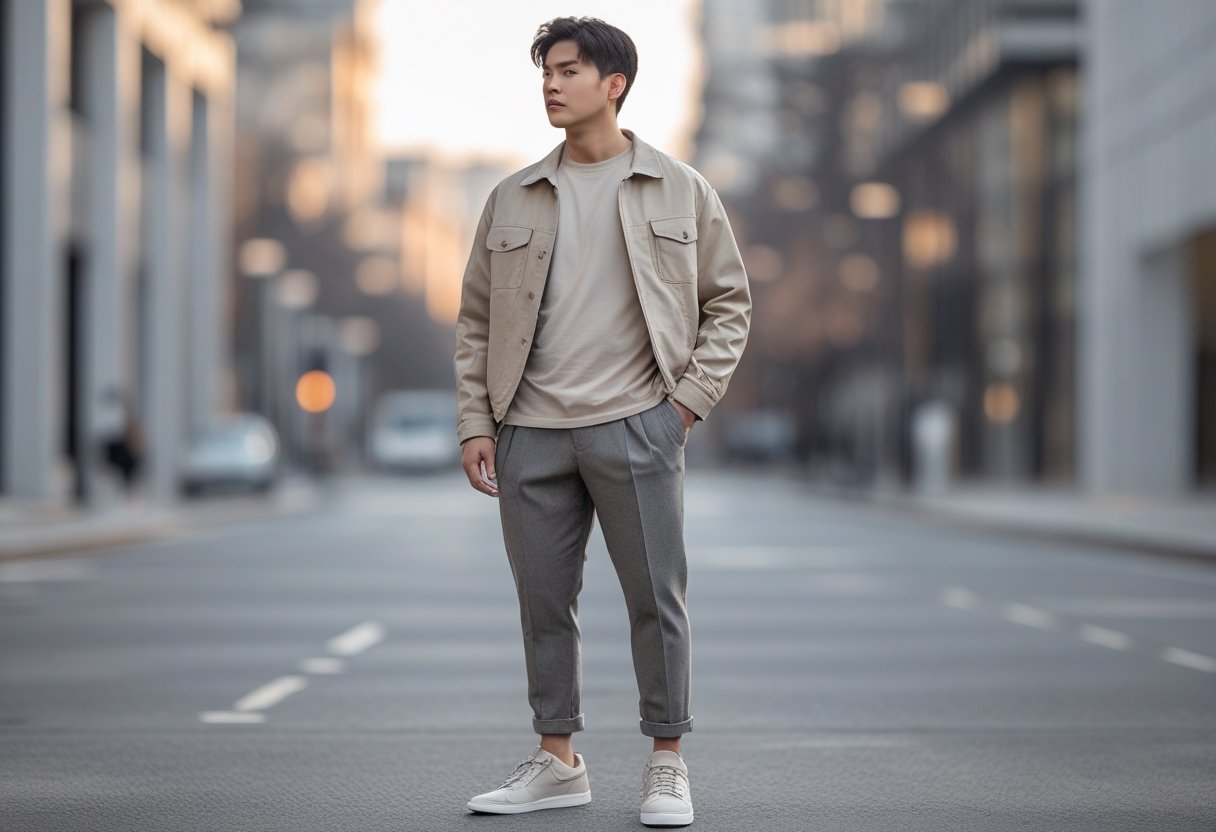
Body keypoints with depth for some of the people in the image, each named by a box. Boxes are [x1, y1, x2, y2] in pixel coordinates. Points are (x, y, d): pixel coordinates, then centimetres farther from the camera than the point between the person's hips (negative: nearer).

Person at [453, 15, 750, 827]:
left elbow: (729, 301, 8)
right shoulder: (513, 199, 10)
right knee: (544, 602, 8)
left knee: (656, 599, 0)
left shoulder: (680, 190, 4)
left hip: (635, 427, -3)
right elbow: (477, 318, 12)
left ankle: (668, 766, 11)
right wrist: (476, 423, 4)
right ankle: (558, 761, 20)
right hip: (531, 433, 3)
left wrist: (690, 399, -2)